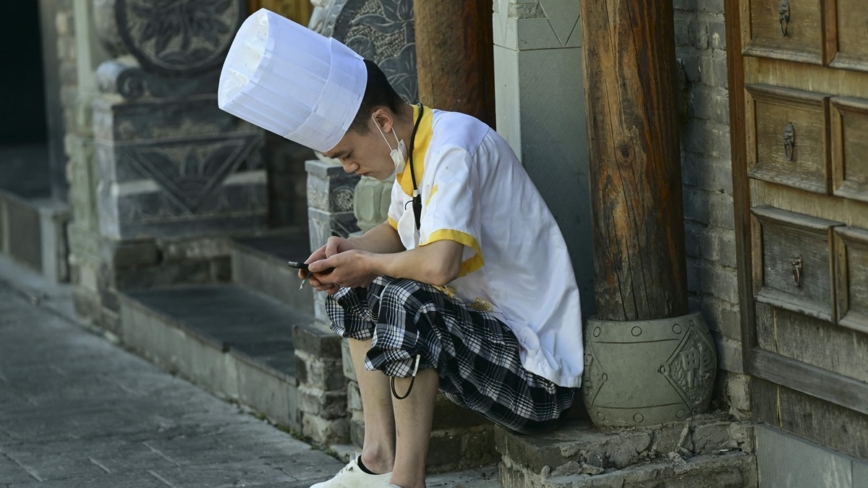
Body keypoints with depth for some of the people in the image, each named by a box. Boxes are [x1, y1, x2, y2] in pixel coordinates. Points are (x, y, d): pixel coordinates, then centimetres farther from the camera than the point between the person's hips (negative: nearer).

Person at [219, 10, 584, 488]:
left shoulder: (453, 145, -21)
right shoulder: (411, 146, 6)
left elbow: (438, 264, -35)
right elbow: (398, 232, 25)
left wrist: (369, 264, -15)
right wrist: (347, 252, 3)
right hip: (484, 331, 10)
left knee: (404, 301, -30)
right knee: (356, 292, 16)